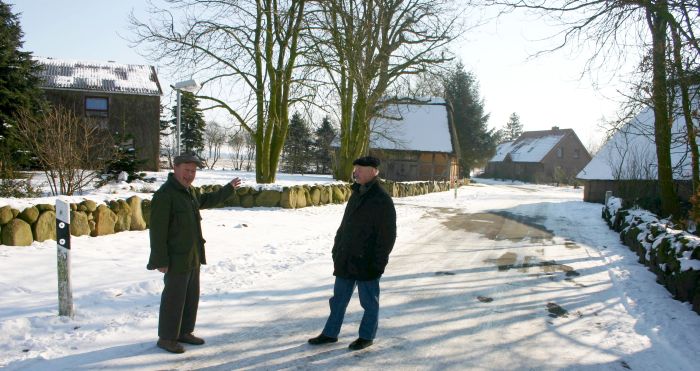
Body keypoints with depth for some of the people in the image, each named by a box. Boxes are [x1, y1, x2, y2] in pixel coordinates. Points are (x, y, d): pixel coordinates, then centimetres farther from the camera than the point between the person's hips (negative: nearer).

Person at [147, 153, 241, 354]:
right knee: (174, 298, 1)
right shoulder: (164, 194, -18)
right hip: (176, 259, -9)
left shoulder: (188, 191, 11)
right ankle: (166, 338, 15)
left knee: (191, 296, 16)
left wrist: (228, 189, 40)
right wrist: (161, 260, -22)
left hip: (193, 257, 9)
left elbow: (205, 200, 34)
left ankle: (184, 332, 29)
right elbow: (157, 230, -21)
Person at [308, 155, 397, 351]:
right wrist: (337, 250, 14)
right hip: (346, 261, 8)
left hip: (367, 264, -8)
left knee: (369, 301, 9)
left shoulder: (382, 201, -15)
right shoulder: (356, 195, 11)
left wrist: (377, 264, -18)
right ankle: (330, 333, 29)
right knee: (339, 299, 16)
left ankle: (366, 336, 24)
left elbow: (387, 236, -16)